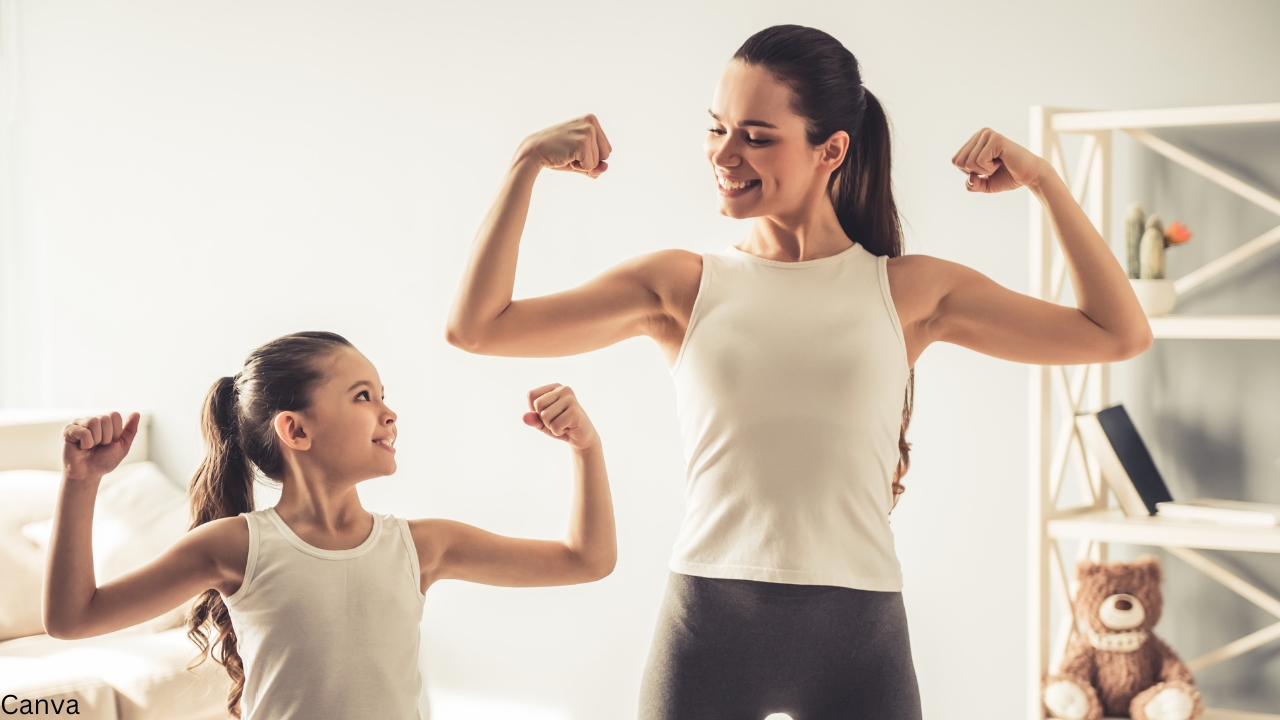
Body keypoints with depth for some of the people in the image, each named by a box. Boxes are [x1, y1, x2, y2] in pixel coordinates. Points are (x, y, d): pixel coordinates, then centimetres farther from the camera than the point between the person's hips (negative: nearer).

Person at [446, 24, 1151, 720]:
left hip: (857, 637, 0)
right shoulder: (682, 284, 5)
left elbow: (1120, 335, 6)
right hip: (707, 624, 0)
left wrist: (1043, 179, 1)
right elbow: (475, 327, 1)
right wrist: (528, 162, -2)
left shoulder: (909, 290, 6)